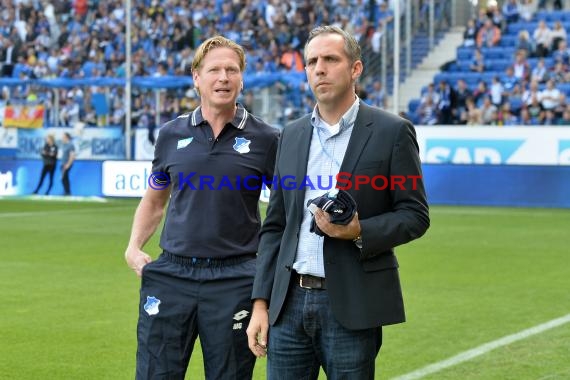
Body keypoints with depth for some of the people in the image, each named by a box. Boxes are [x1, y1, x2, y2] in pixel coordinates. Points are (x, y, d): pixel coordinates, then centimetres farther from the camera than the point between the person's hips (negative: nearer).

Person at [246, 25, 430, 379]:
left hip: (351, 306, -4)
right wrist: (261, 303, 7)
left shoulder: (392, 132, -2)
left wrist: (360, 231, -19)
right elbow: (274, 226, 14)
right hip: (290, 302, 4)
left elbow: (415, 214, -2)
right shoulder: (292, 135, 12)